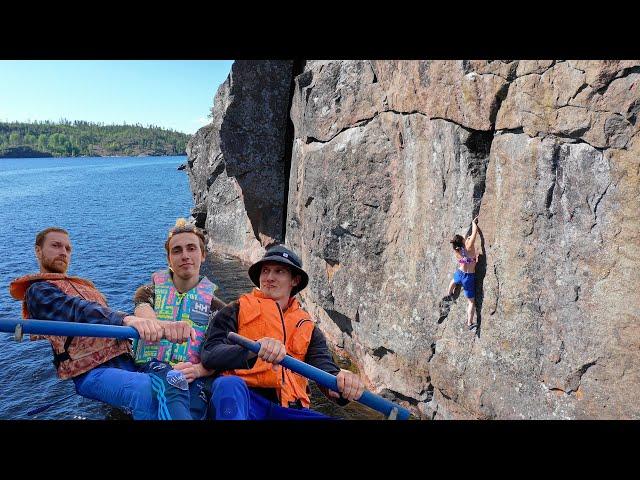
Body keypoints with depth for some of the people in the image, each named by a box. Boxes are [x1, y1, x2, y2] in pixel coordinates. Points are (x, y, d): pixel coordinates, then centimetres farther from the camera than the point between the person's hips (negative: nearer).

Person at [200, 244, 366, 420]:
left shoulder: (308, 329, 20)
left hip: (287, 409, 2)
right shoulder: (236, 311, 11)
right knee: (228, 384, -36)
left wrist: (342, 383, -22)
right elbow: (210, 353, -4)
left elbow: (324, 366, 3)